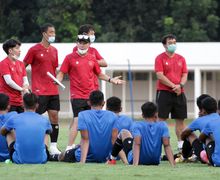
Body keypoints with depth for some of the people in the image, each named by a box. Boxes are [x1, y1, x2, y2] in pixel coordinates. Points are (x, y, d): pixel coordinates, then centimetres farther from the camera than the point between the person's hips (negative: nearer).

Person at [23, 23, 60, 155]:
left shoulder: (54, 50, 13)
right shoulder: (34, 50, -5)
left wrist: (57, 80, 11)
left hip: (53, 90, 6)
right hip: (39, 91, -6)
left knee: (54, 116, 1)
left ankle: (53, 146, 5)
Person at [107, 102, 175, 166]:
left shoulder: (137, 125, -16)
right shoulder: (163, 125, -10)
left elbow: (137, 144, -28)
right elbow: (167, 146, -19)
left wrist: (135, 164, -36)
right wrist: (173, 164, -23)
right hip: (155, 162, 3)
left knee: (124, 132, 22)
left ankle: (112, 159, 30)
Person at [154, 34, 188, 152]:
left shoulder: (181, 59, 13)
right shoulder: (160, 58, -2)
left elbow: (184, 75, 10)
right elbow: (160, 76, -11)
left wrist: (180, 85, -11)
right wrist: (173, 86, -17)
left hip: (179, 93, 5)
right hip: (164, 92, -5)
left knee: (180, 120, 6)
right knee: (161, 119, -7)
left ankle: (181, 145, 11)